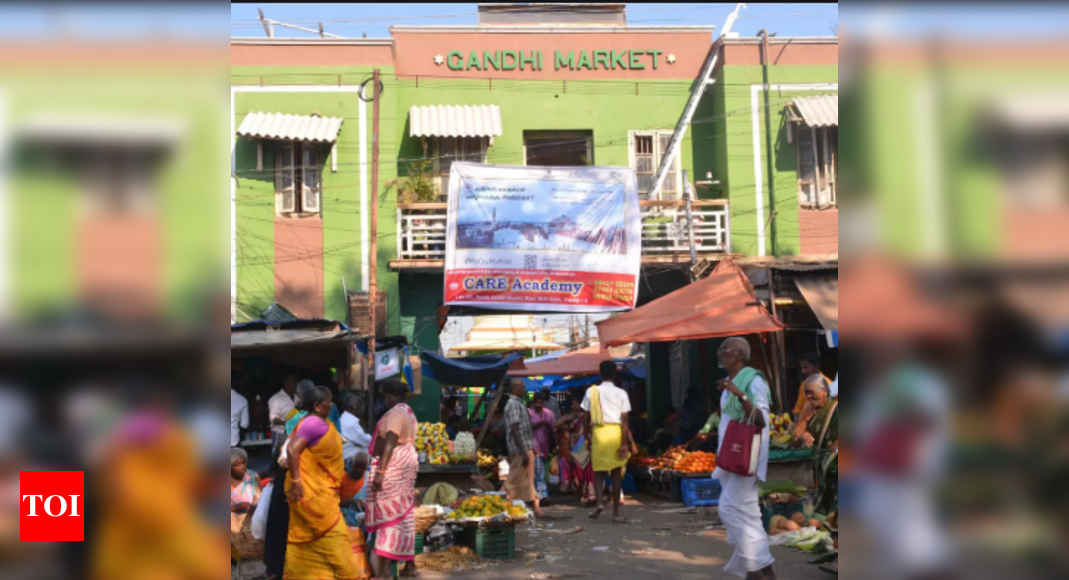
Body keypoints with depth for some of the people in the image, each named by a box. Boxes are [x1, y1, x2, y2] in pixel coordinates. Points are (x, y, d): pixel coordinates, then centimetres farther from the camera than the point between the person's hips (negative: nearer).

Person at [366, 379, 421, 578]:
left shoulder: (396, 413, -15)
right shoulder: (408, 412, 17)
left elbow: (389, 443, -24)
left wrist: (380, 471, -28)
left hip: (393, 467, -10)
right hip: (406, 464, 10)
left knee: (387, 515, -9)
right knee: (403, 514, 12)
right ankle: (408, 563, 17)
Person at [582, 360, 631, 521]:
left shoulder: (592, 392, 1)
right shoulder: (621, 393, 0)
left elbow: (588, 417, 3)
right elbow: (624, 420, -5)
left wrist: (587, 437, 12)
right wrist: (625, 443, -5)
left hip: (599, 432, 0)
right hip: (617, 432, 0)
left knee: (598, 470, 8)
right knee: (616, 472, 8)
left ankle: (600, 501, -16)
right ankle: (616, 511, 11)